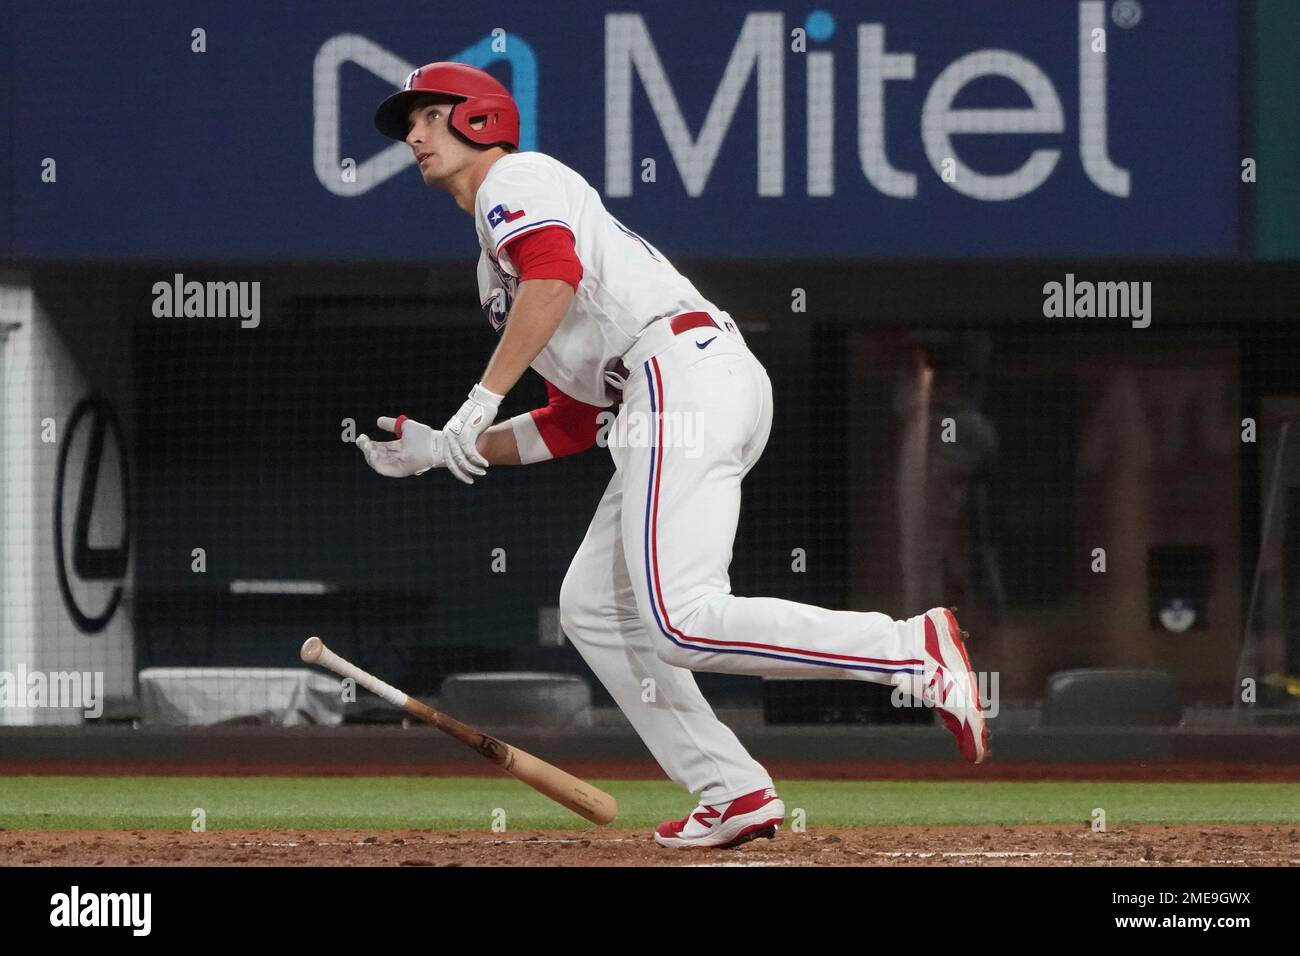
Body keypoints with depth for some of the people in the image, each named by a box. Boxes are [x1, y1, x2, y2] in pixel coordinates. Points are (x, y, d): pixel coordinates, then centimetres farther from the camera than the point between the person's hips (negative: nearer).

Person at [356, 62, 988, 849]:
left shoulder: (515, 180, 7)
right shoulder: (499, 271, 35)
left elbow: (556, 273, -16)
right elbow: (568, 428, 31)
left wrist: (481, 400, -16)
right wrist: (439, 450, 26)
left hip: (683, 368, -10)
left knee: (681, 622, -20)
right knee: (594, 609, 11)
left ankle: (916, 650, -25)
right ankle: (735, 795, 5)